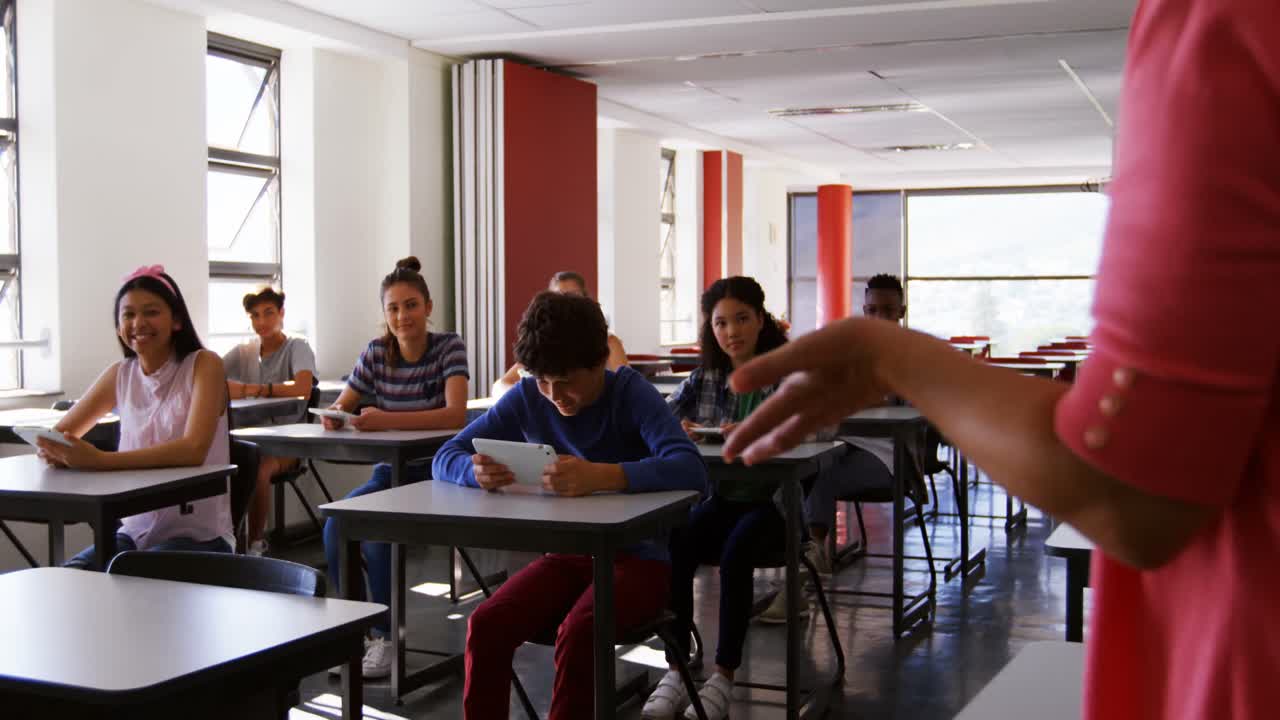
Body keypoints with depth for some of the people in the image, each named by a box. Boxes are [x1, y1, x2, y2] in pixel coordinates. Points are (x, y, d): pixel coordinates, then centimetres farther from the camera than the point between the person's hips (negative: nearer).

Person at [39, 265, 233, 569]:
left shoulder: (203, 364, -8)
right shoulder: (119, 374, 8)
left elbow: (193, 449, -23)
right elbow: (59, 433, 9)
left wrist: (99, 460, -31)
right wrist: (56, 450, -17)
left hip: (199, 536, -4)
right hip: (135, 531, 4)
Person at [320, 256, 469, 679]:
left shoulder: (448, 347, -11)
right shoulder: (376, 353, 3)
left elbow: (456, 415, -26)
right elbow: (341, 405, 7)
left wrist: (388, 420, -39)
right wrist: (334, 416, -20)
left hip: (434, 474, -5)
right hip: (389, 472, 5)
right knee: (336, 526, -21)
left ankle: (388, 638, -10)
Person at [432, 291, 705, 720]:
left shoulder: (631, 393, -13)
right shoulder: (527, 397, -2)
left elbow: (691, 471, -29)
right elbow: (445, 459, 0)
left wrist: (599, 476, -46)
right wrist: (476, 471, -26)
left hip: (636, 557, -4)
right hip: (565, 555, 4)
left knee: (578, 633, -32)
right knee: (485, 625, -22)